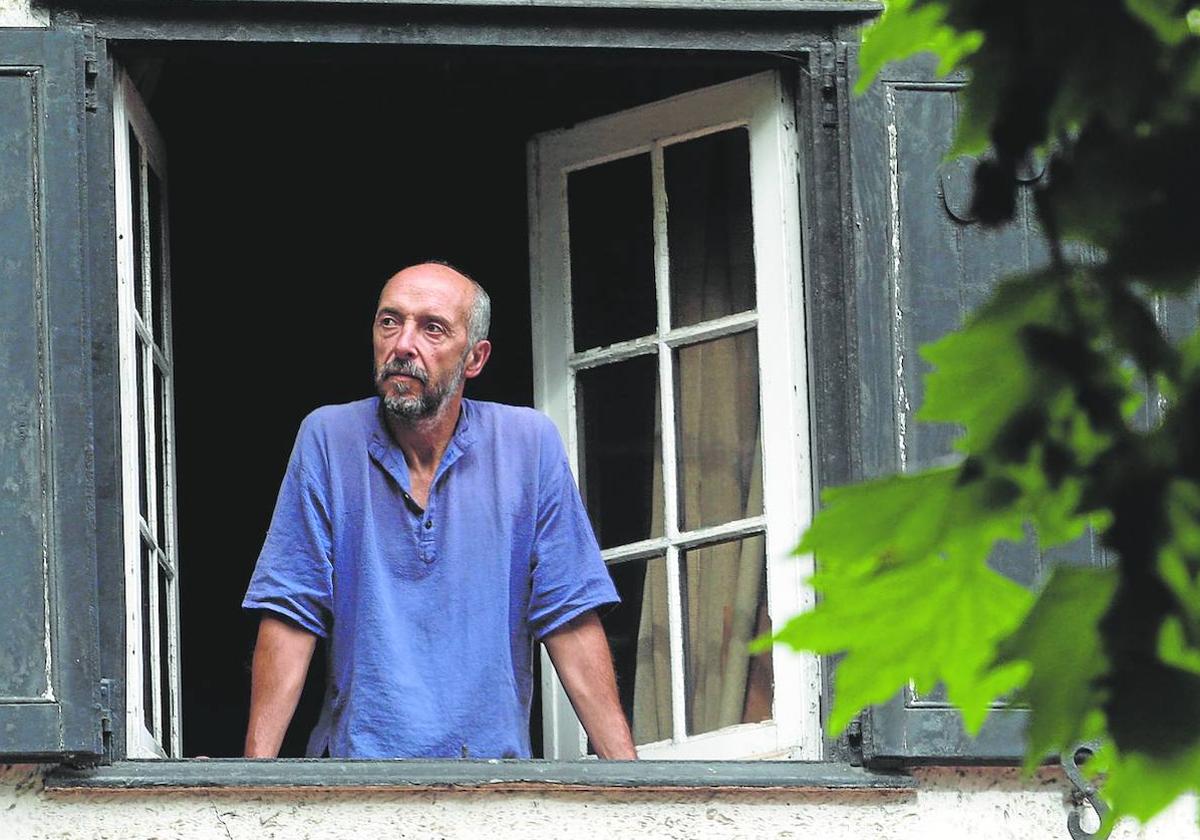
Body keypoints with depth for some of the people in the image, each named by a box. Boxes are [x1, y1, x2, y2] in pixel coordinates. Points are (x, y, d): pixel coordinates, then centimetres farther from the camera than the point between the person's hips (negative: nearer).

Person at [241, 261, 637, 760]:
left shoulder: (529, 444, 5)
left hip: (494, 754, 1)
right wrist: (256, 767, -8)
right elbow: (290, 617, 1)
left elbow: (568, 620, 5)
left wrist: (624, 764, -4)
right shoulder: (326, 439, 4)